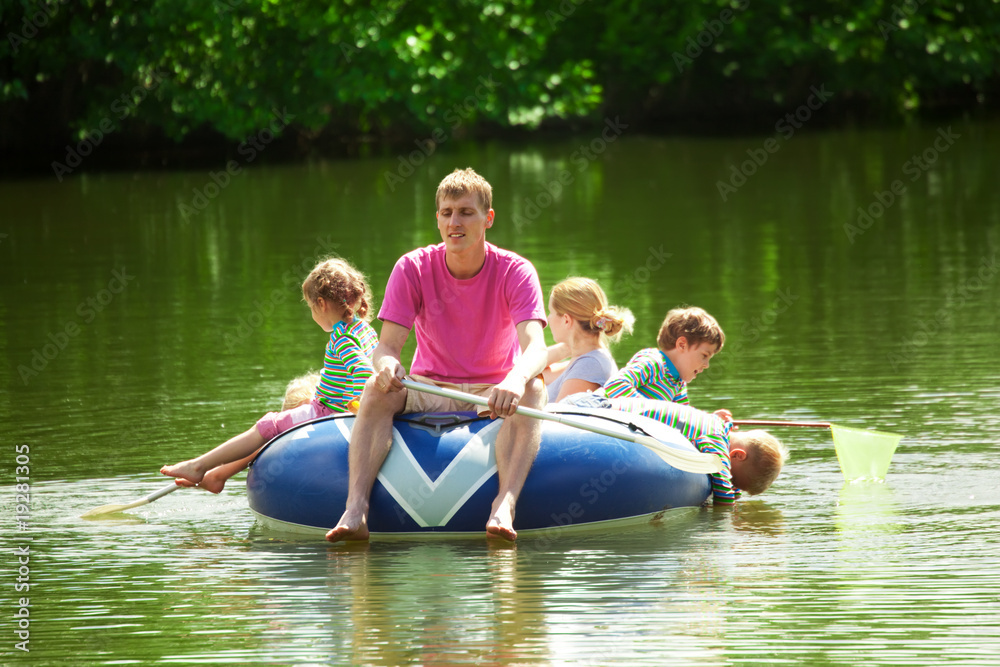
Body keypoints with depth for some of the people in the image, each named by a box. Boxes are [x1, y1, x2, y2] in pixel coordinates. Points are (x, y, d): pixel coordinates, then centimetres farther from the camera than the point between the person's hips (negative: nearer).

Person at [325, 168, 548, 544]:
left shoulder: (515, 272, -11)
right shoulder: (413, 269, -6)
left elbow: (535, 347, -27)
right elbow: (387, 346, -14)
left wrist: (516, 380, -51)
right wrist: (386, 366, -40)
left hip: (493, 395, -1)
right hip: (428, 392, 1)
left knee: (533, 389, -33)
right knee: (378, 389, -28)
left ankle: (505, 505, -50)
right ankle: (355, 509, -42)